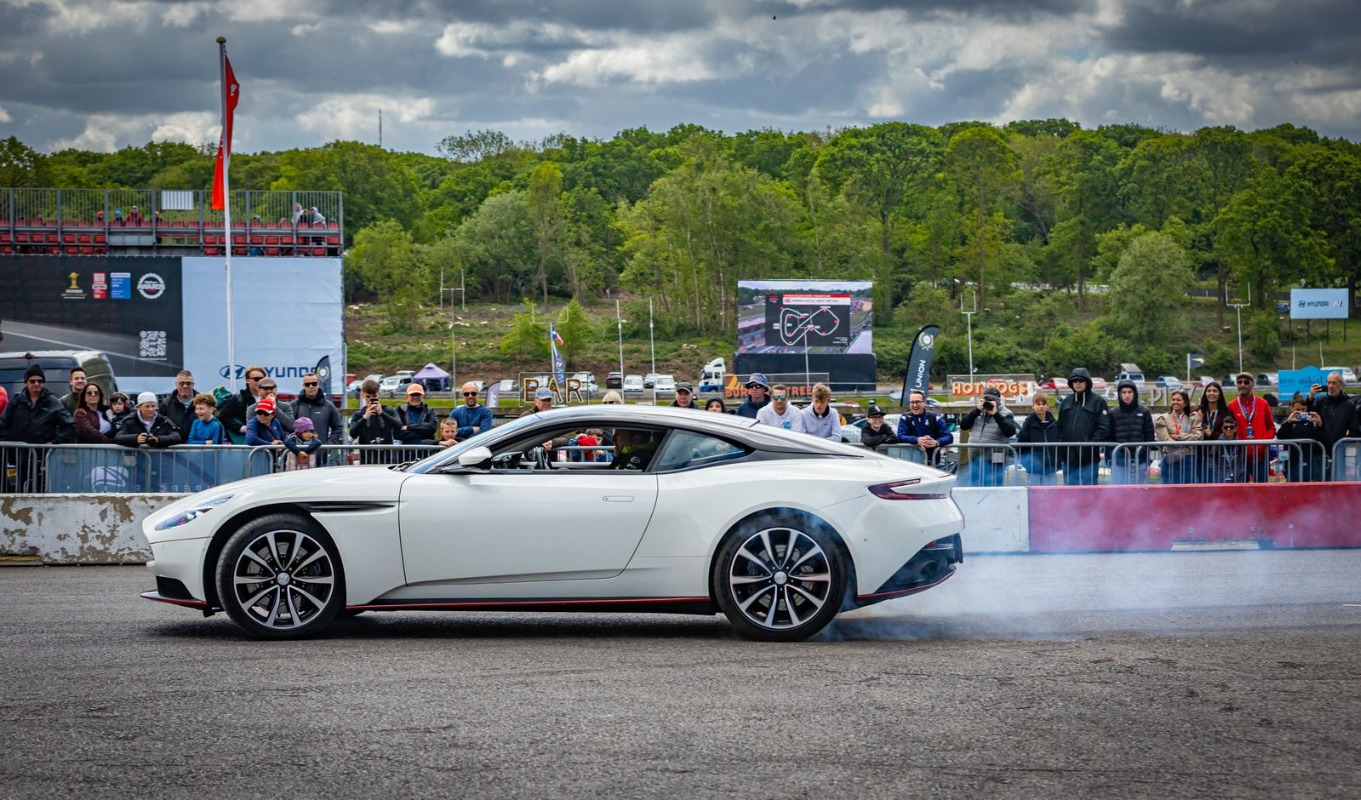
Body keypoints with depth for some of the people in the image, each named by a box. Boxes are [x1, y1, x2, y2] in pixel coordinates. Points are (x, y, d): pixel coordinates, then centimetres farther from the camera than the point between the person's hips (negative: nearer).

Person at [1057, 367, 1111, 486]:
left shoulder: (1098, 402, 0)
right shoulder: (1066, 402, 14)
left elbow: (1104, 428, -6)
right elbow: (1060, 426, 17)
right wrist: (1061, 442, 1)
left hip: (1089, 458, -5)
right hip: (1068, 456, 5)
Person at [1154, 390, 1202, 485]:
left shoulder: (1194, 417, 10)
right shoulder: (1163, 419, 2)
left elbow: (1199, 436, -4)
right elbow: (1165, 440, -10)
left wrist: (1179, 437, -9)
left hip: (1189, 459, 2)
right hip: (1172, 459, -2)